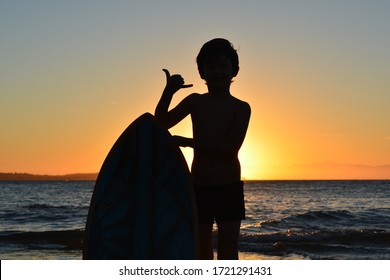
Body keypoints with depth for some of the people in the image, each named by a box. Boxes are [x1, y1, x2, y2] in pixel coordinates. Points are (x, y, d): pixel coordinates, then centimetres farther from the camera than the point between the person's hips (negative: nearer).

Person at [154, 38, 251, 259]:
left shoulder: (241, 108, -4)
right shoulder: (195, 102, 5)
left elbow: (230, 148, -15)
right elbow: (160, 124, -2)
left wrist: (187, 141, -17)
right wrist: (169, 91, -17)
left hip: (229, 190, -2)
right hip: (199, 189, 3)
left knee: (228, 254, 0)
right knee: (202, 253, 11)